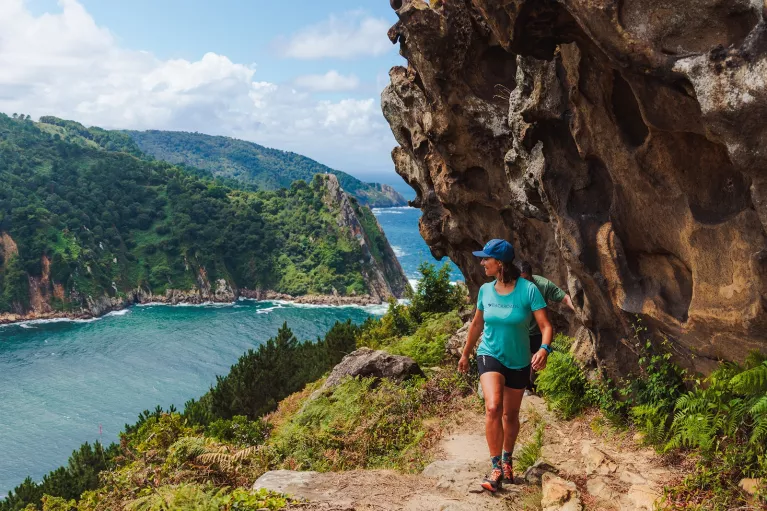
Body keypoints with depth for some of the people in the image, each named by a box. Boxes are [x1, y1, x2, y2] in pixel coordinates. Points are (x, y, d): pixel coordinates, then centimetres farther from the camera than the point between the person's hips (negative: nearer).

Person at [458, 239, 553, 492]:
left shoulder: (528, 290, -17)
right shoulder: (485, 290, -5)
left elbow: (546, 326, -19)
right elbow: (477, 324, 10)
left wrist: (544, 349, -39)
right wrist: (466, 353, 18)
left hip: (518, 361, -1)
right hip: (490, 356, 1)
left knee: (510, 415, 14)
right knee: (493, 407, -23)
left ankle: (507, 461, 39)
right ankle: (496, 469, -15)